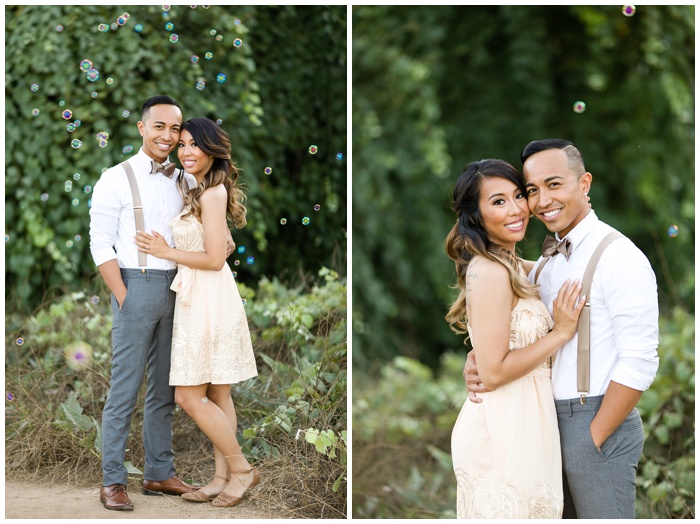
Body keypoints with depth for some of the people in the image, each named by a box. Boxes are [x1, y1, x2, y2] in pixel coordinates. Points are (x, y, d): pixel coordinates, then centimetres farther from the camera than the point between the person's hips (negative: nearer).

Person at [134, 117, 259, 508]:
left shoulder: (211, 194, -14)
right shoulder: (198, 191, 15)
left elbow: (214, 259, -18)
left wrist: (165, 252, -11)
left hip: (209, 300, -10)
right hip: (199, 298, 10)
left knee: (190, 397, -6)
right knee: (217, 395, 11)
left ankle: (241, 469, 4)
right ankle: (224, 477, 16)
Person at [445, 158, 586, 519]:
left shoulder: (511, 266, 9)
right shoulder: (490, 272, -20)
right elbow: (493, 372, -22)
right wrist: (561, 333, -15)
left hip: (522, 421, 9)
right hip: (501, 430, -9)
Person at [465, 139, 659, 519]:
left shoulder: (619, 257, -15)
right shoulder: (544, 266, 10)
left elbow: (639, 363, -19)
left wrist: (594, 439, -16)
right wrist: (476, 363, -8)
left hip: (600, 421, -7)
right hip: (551, 418, 8)